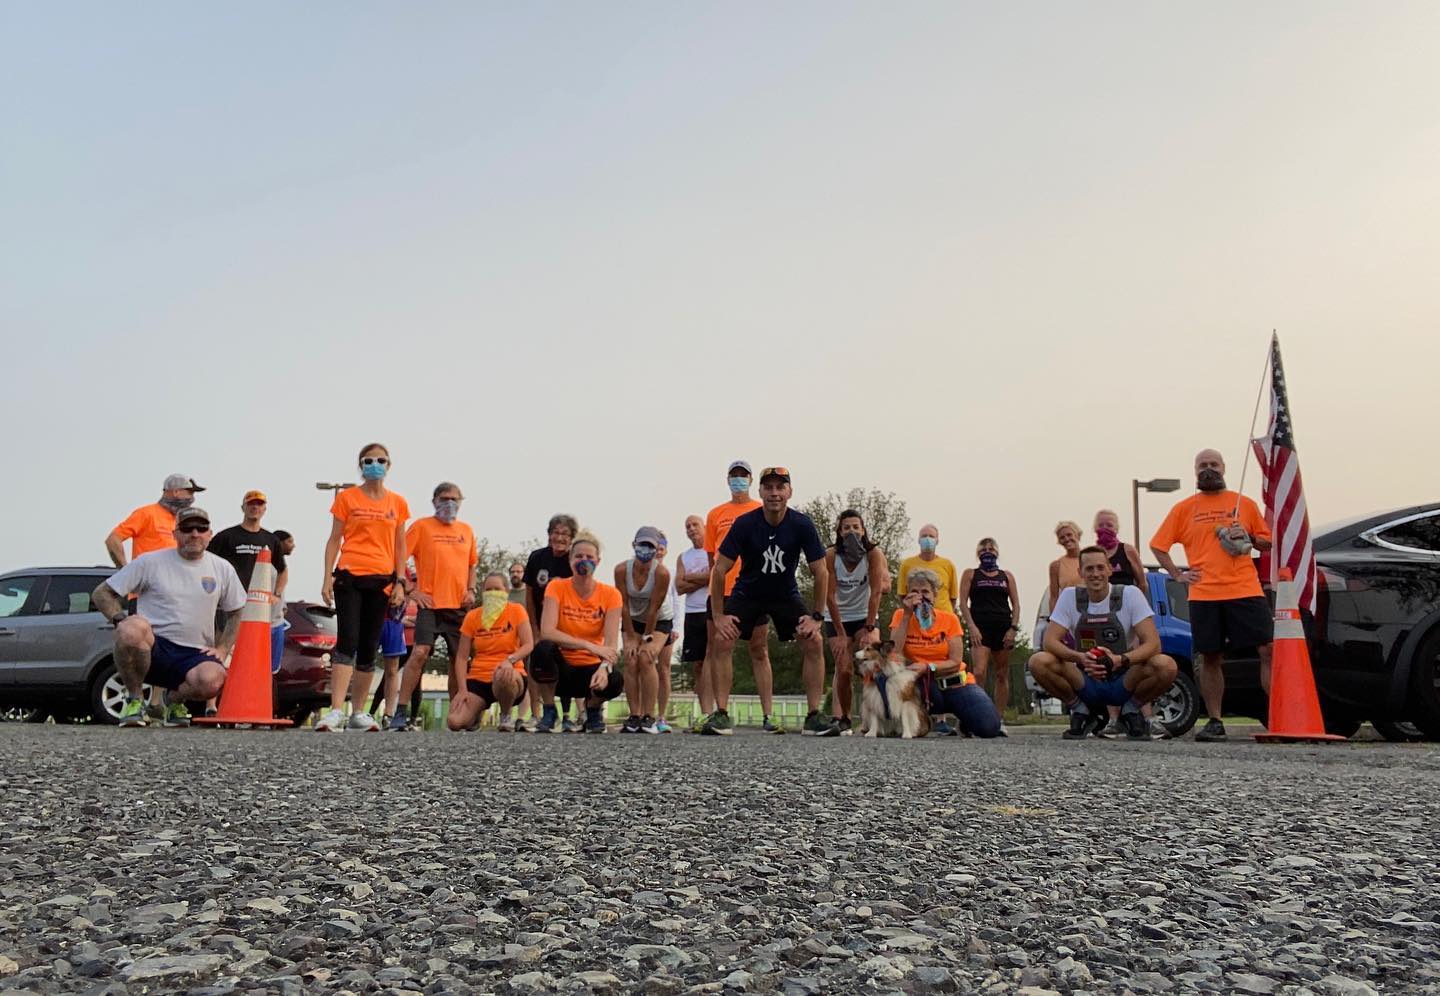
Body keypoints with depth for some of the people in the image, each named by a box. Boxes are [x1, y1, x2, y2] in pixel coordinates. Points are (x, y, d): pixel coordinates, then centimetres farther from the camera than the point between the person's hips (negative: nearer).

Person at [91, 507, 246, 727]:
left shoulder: (223, 569, 12)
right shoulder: (150, 562, 4)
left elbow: (235, 612, 22)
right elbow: (102, 593, 6)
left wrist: (222, 650, 8)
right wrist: (122, 620, -13)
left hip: (194, 655, 2)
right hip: (153, 648, -2)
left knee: (213, 680, -34)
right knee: (133, 628, -38)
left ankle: (175, 699, 7)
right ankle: (133, 699, -11)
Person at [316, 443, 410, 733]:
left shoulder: (398, 503, 11)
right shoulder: (346, 498, 6)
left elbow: (400, 547, 12)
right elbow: (334, 539, 5)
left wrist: (400, 582, 3)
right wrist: (327, 577, -4)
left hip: (381, 580, 3)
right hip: (349, 577, -3)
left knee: (369, 648, 7)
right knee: (347, 641, -15)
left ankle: (358, 712, 14)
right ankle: (336, 711, -19)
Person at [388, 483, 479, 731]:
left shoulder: (466, 530, 14)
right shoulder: (421, 526, 2)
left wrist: (471, 589, 9)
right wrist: (411, 590, -7)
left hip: (459, 605, 4)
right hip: (430, 603, -4)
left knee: (459, 658, 7)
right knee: (420, 652, -17)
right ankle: (401, 710, -12)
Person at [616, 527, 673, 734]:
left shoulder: (662, 572, -29)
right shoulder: (622, 569, -21)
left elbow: (654, 608, -23)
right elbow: (624, 606, -15)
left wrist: (647, 640, -18)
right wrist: (630, 638, -14)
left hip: (660, 621, -3)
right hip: (633, 621, 3)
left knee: (646, 659, -20)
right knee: (631, 662, -12)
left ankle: (649, 717, -14)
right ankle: (634, 717, -7)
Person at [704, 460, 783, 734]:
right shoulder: (716, 514, 11)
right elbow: (712, 555, 14)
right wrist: (719, 578, 8)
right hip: (721, 590, 1)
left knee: (760, 652, 4)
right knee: (717, 650, 1)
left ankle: (767, 717, 6)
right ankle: (710, 714, 2)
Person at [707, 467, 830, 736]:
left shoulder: (802, 525, -19)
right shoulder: (744, 524, -22)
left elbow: (821, 573, -12)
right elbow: (719, 570, -17)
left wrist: (817, 616, -15)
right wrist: (718, 616, -19)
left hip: (786, 595, 1)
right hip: (747, 593, -1)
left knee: (814, 642, -16)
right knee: (722, 641, -20)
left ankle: (814, 716, -8)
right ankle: (721, 714, -12)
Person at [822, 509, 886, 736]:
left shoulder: (874, 553, -17)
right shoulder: (831, 556, -16)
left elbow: (876, 592, -20)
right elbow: (830, 597, -16)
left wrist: (869, 630, -25)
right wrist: (841, 635, -18)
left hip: (865, 617, 0)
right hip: (838, 619, 0)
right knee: (844, 670, -8)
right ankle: (841, 719, 7)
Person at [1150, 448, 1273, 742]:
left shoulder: (1244, 504, 10)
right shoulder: (1184, 508, 9)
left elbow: (1268, 543, 15)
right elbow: (1157, 545, 13)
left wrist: (1248, 538, -6)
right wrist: (1177, 574, 3)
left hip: (1246, 591, 0)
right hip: (1204, 595, 0)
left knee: (1268, 650, -7)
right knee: (1210, 658, 5)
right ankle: (1215, 722, 13)